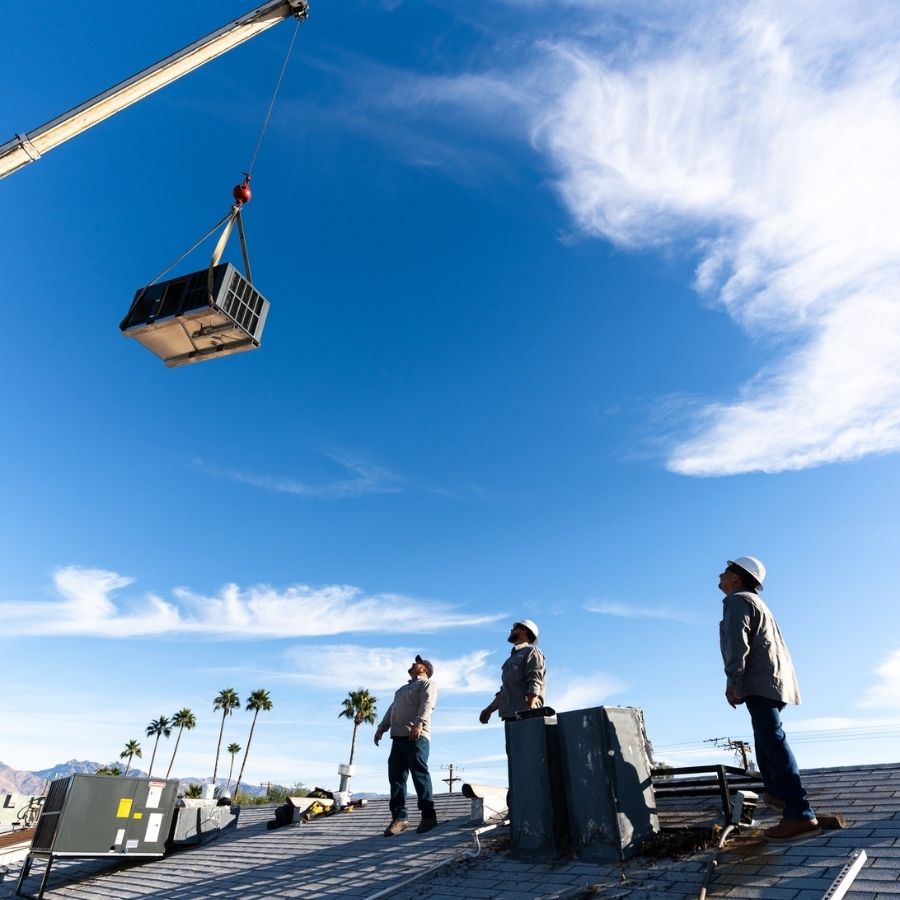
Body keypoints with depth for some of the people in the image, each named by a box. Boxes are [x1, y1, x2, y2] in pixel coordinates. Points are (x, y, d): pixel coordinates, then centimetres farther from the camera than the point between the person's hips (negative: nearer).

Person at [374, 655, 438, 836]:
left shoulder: (427, 684, 6)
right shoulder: (404, 688, 32)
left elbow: (427, 705, -12)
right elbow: (392, 710, 30)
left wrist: (419, 723, -28)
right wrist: (381, 728, 18)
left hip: (416, 736, -8)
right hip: (398, 736, 8)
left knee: (419, 774, -10)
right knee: (396, 776, 2)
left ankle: (428, 816, -7)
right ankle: (399, 818, 5)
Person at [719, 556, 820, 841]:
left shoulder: (737, 601, -8)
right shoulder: (755, 602, 24)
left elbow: (737, 643, -20)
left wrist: (732, 682, -20)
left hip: (760, 683, -11)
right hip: (775, 682, 11)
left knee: (772, 742, -14)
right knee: (767, 738, 22)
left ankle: (800, 815, -17)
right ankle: (777, 793, 35)